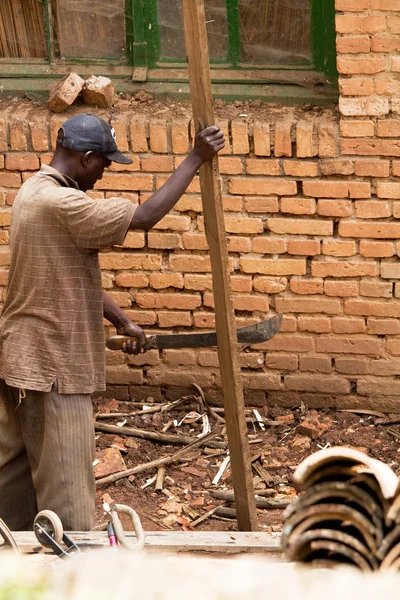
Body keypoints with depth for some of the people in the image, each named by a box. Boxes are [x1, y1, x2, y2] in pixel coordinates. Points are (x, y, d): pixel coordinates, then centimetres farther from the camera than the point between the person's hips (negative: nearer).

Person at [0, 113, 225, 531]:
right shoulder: (60, 204, -22)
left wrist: (122, 322, 16)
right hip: (51, 364, -11)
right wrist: (196, 158, -16)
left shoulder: (35, 191, 11)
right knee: (65, 485, -3)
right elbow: (146, 216, -23)